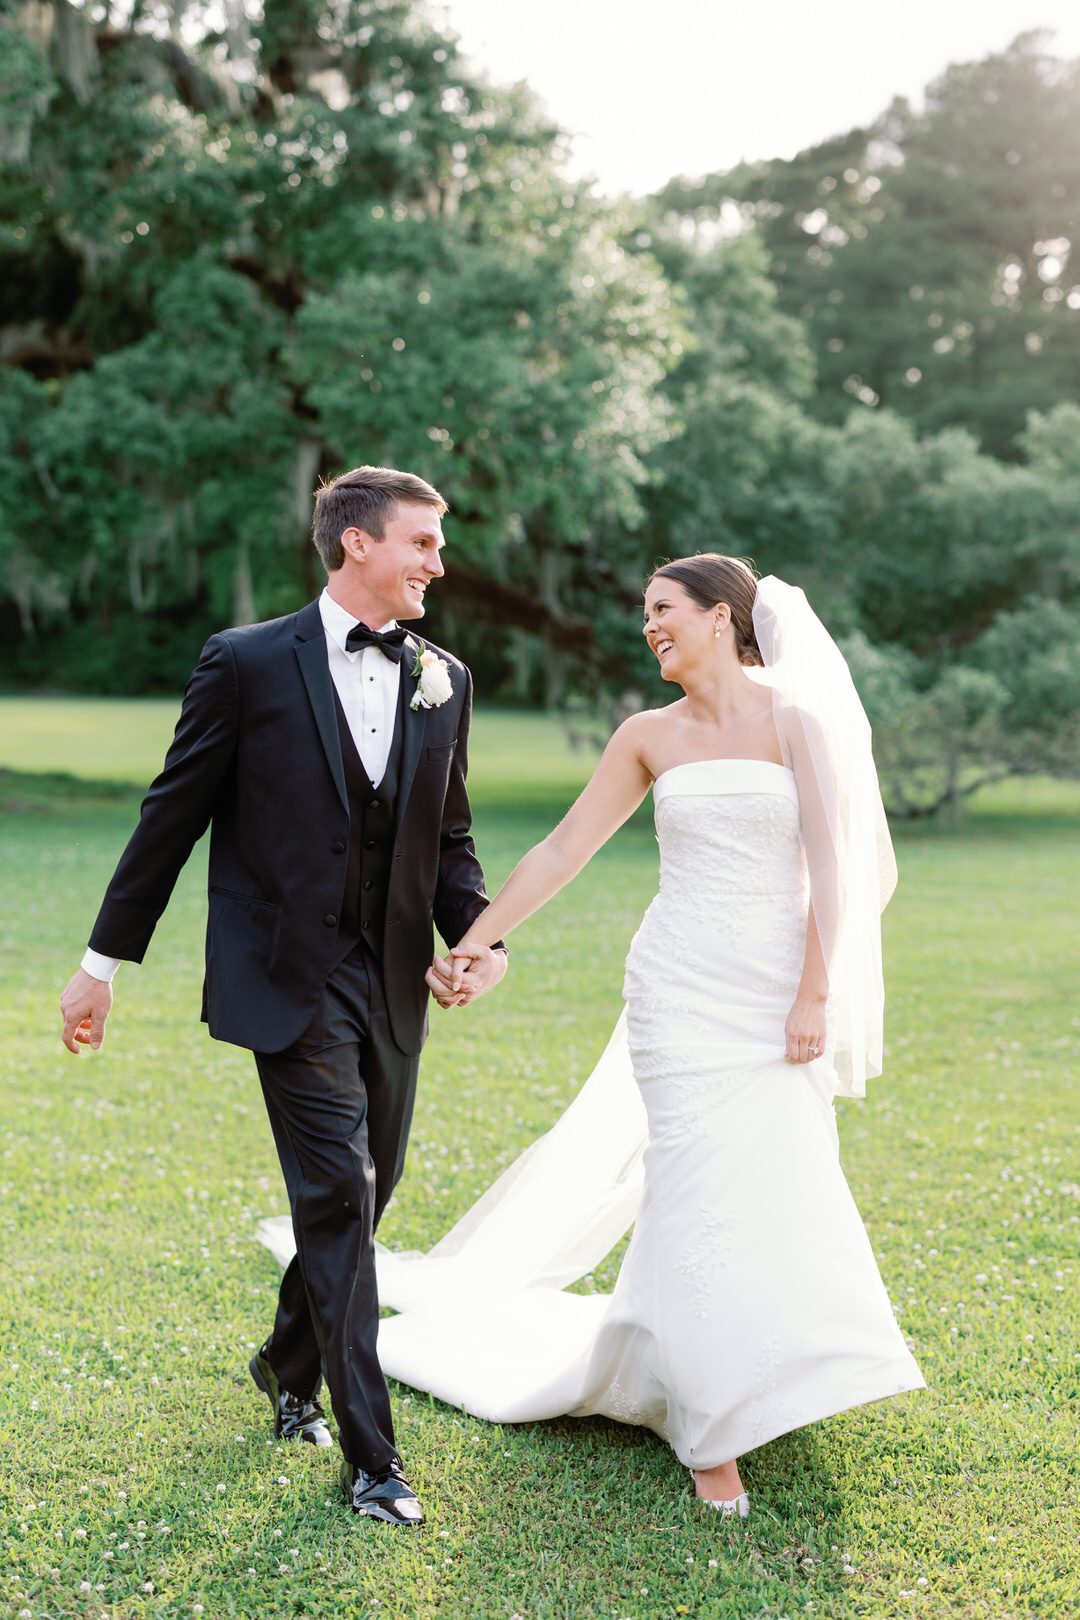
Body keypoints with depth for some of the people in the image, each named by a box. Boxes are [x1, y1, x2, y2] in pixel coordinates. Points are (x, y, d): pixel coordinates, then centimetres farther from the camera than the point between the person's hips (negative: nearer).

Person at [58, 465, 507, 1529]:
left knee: (363, 1195, 15)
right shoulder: (248, 664, -7)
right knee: (339, 1195, -9)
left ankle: (289, 1365, 40)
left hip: (393, 985, 6)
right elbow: (171, 819, -2)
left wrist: (478, 934, -6)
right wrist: (104, 961, 1)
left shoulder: (444, 680, 7)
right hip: (291, 977, -5)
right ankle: (370, 1454, 1)